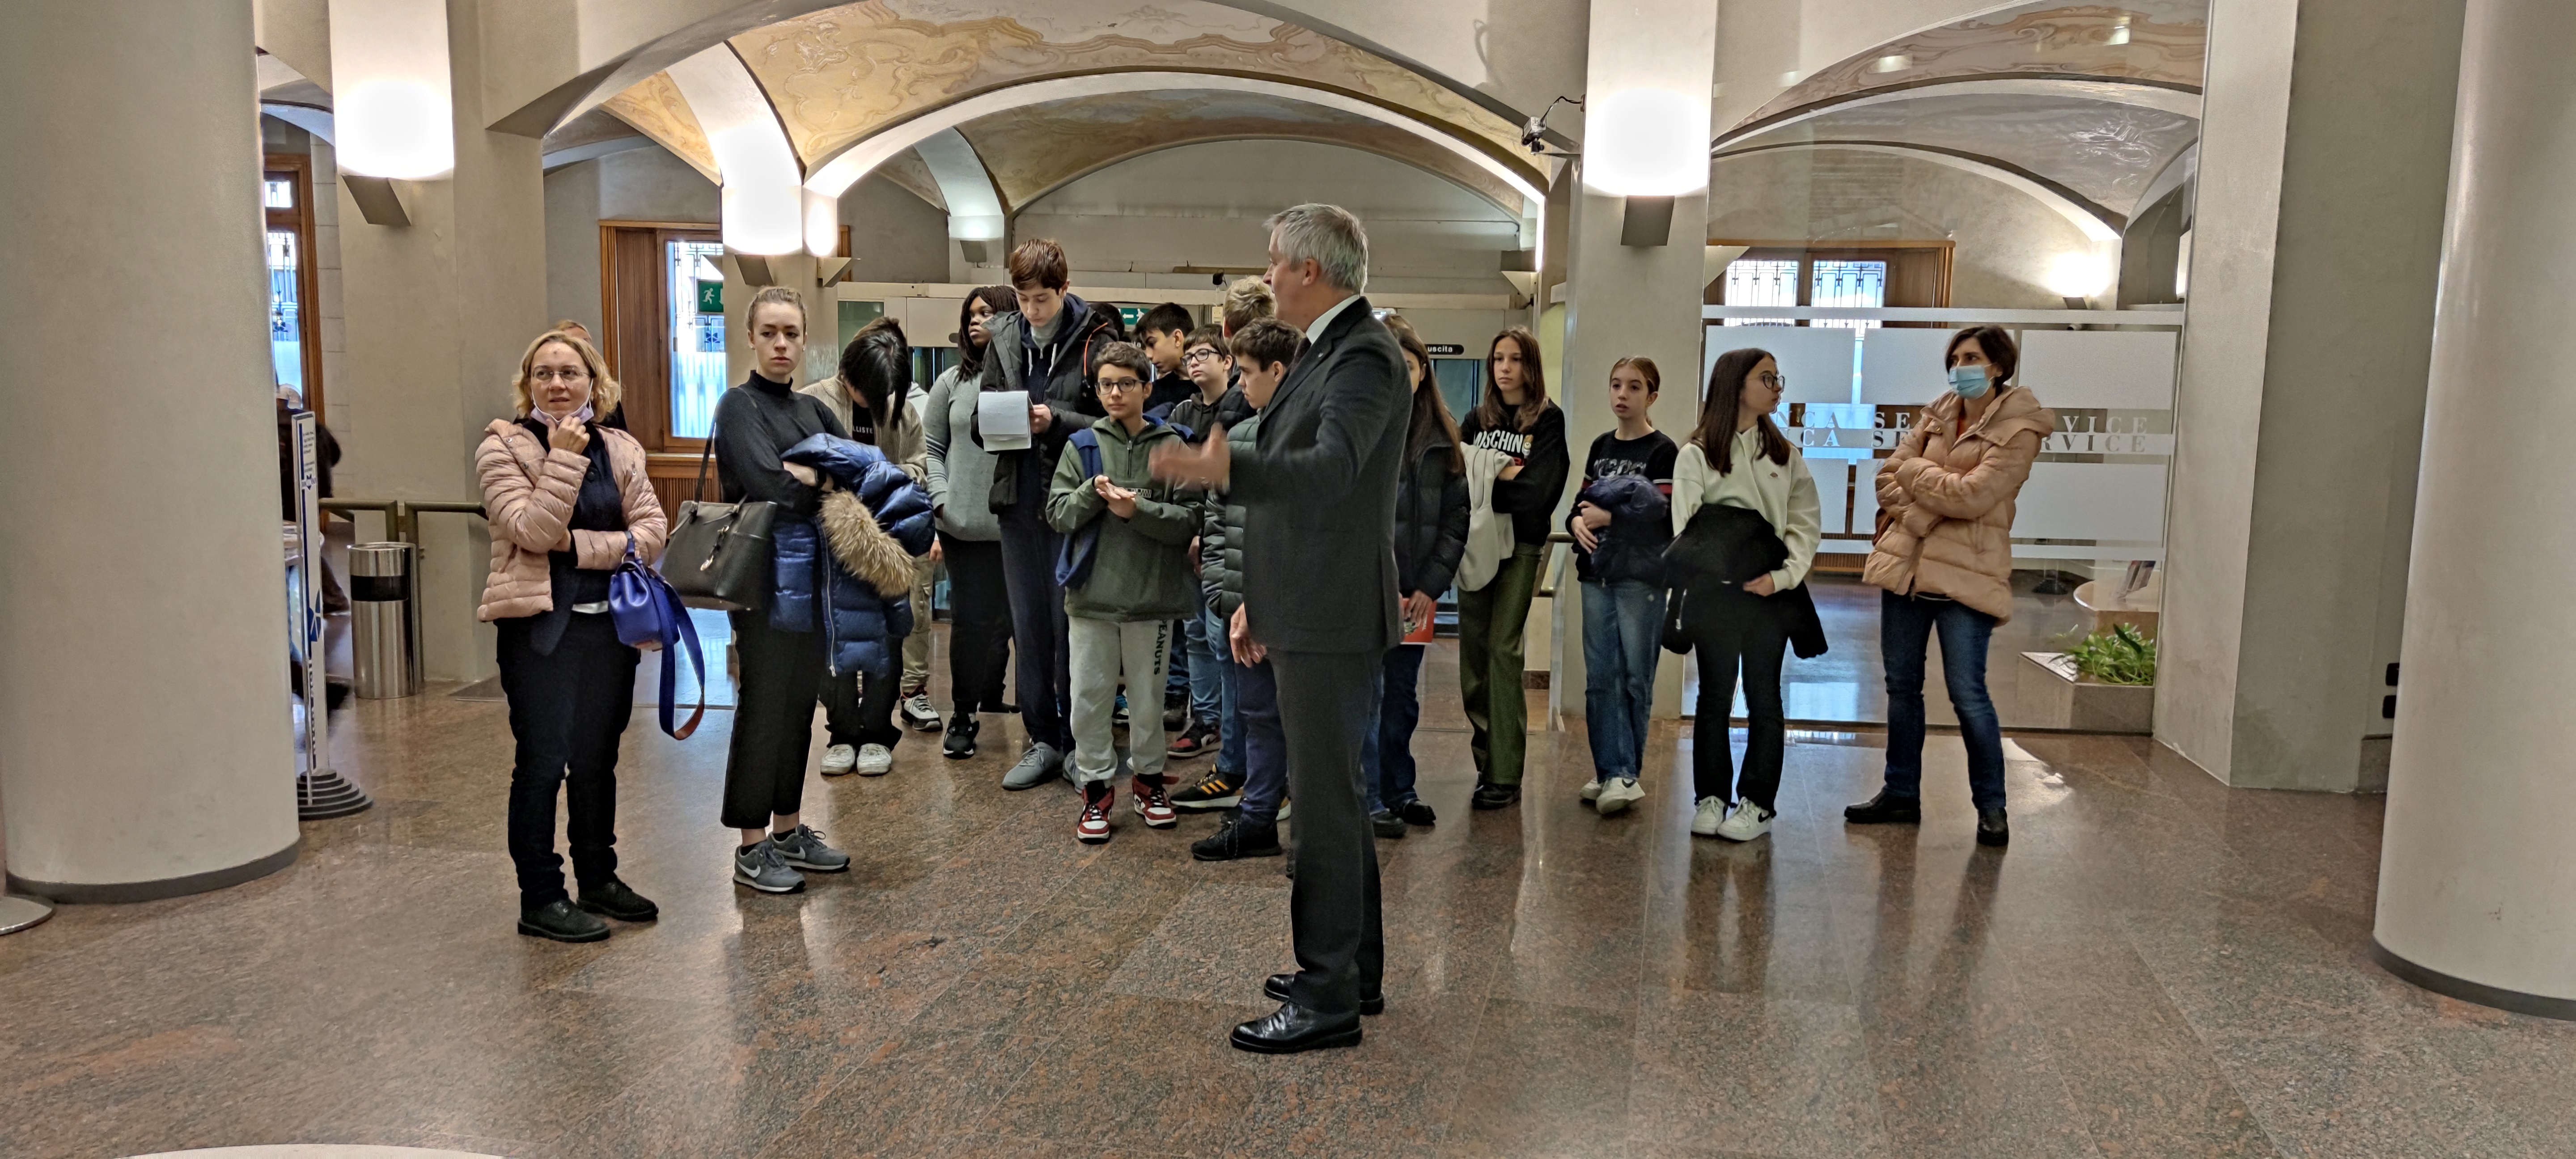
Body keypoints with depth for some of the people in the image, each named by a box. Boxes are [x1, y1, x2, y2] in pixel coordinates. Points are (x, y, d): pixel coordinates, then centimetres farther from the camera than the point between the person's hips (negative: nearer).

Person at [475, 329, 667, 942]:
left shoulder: (620, 449, 8)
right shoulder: (504, 447, -4)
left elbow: (650, 533, -2)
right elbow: (531, 531, -17)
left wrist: (579, 544, -14)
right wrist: (565, 457, -19)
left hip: (608, 621, 4)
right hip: (540, 624, -4)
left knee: (597, 759, 13)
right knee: (542, 761, -1)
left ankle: (599, 879, 26)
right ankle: (540, 898, 9)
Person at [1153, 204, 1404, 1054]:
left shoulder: (1363, 356, -14)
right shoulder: (1328, 351, 17)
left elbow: (1331, 467, -32)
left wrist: (1227, 469, -47)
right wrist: (1257, 599, 21)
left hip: (1333, 618, -11)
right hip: (1307, 611, 11)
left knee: (1325, 800, -5)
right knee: (1332, 793, 16)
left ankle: (1330, 998, 4)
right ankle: (1351, 969, 28)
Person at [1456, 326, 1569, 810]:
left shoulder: (1548, 420, -1)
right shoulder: (1478, 418, 15)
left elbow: (1540, 492, -13)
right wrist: (1502, 476, -11)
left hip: (1520, 545, -5)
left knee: (1503, 650, -10)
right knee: (1473, 649, 3)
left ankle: (1505, 775, -7)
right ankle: (1486, 762, 12)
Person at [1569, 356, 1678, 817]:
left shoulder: (1663, 451, -4)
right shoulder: (1601, 447, 14)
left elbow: (1666, 518, -14)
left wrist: (1609, 519, -13)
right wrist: (1578, 521, -3)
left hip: (1641, 578, -6)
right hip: (1597, 575, 6)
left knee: (1634, 677, -1)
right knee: (1601, 677, 2)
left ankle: (1621, 774, 4)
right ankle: (1617, 775, 4)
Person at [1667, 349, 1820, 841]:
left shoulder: (1785, 454, 10)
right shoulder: (1697, 455, 3)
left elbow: (1806, 522, 4)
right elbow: (1687, 528, -4)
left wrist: (1783, 576, -10)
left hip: (1769, 594, 2)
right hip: (1713, 592, -2)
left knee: (1764, 698, 5)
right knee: (1714, 697, 6)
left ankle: (1758, 802, 11)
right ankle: (1712, 797, 15)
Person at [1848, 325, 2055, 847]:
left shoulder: (2019, 427, -6)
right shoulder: (1938, 413, 12)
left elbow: (1971, 495, -17)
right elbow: (1889, 476, 7)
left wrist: (1914, 472, -4)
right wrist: (1924, 508, -10)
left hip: (1964, 573, -6)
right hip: (1905, 563, 6)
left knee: (1967, 694, -6)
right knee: (1902, 685, 11)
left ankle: (1992, 808, 9)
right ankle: (1901, 793, 22)